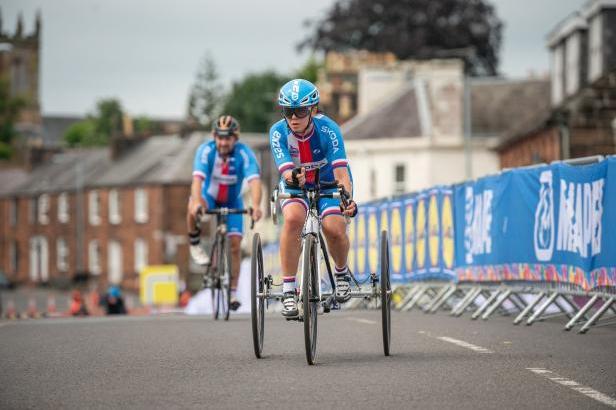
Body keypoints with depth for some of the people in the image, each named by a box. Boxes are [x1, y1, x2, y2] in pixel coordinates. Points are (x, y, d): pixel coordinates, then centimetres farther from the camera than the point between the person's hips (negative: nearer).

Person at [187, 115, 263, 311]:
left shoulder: (244, 154, -27)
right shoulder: (206, 150, -27)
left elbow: (254, 181, -39)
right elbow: (197, 178, -39)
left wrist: (256, 206, -57)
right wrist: (196, 202, -58)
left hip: (232, 202, 1)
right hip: (209, 197, -1)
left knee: (235, 244, -9)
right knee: (193, 208, -36)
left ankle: (233, 292, 4)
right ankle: (194, 243, -9)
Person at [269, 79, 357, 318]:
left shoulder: (328, 129, -28)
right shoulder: (278, 132, -23)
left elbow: (340, 170, -37)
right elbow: (286, 169, -34)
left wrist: (347, 199, -55)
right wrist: (292, 176, -59)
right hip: (296, 187, 1)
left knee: (334, 228, -27)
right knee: (293, 218, -31)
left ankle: (342, 272, 8)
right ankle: (288, 291, -25)